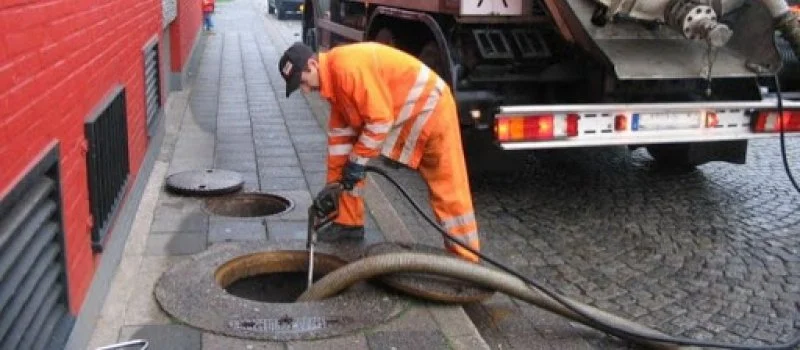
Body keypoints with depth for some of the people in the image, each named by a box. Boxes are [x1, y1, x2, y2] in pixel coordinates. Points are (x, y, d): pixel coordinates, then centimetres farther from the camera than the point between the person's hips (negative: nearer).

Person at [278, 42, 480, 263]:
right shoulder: (333, 78, 4)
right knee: (348, 167, 11)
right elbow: (340, 133, 9)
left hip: (430, 107, -10)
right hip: (397, 115, 10)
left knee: (448, 190, -6)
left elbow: (380, 118, -26)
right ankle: (348, 224, 23)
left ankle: (465, 260, 1)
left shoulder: (348, 67, -27)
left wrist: (358, 160, -17)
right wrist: (334, 182, 8)